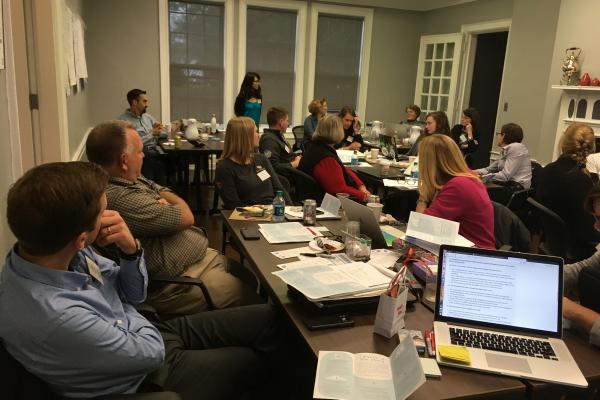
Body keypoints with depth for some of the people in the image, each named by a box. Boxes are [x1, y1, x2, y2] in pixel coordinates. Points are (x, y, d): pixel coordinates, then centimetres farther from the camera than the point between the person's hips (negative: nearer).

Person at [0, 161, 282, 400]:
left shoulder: (60, 251, -15)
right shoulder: (54, 316, -39)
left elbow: (133, 294, -1)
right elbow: (150, 352, -24)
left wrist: (130, 250, -21)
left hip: (146, 334, 6)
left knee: (268, 319, 6)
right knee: (253, 362, 8)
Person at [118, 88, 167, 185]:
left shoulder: (147, 116, 23)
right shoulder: (123, 120, 1)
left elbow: (165, 133, 24)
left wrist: (157, 132, 2)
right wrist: (152, 133, -4)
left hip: (154, 151, 6)